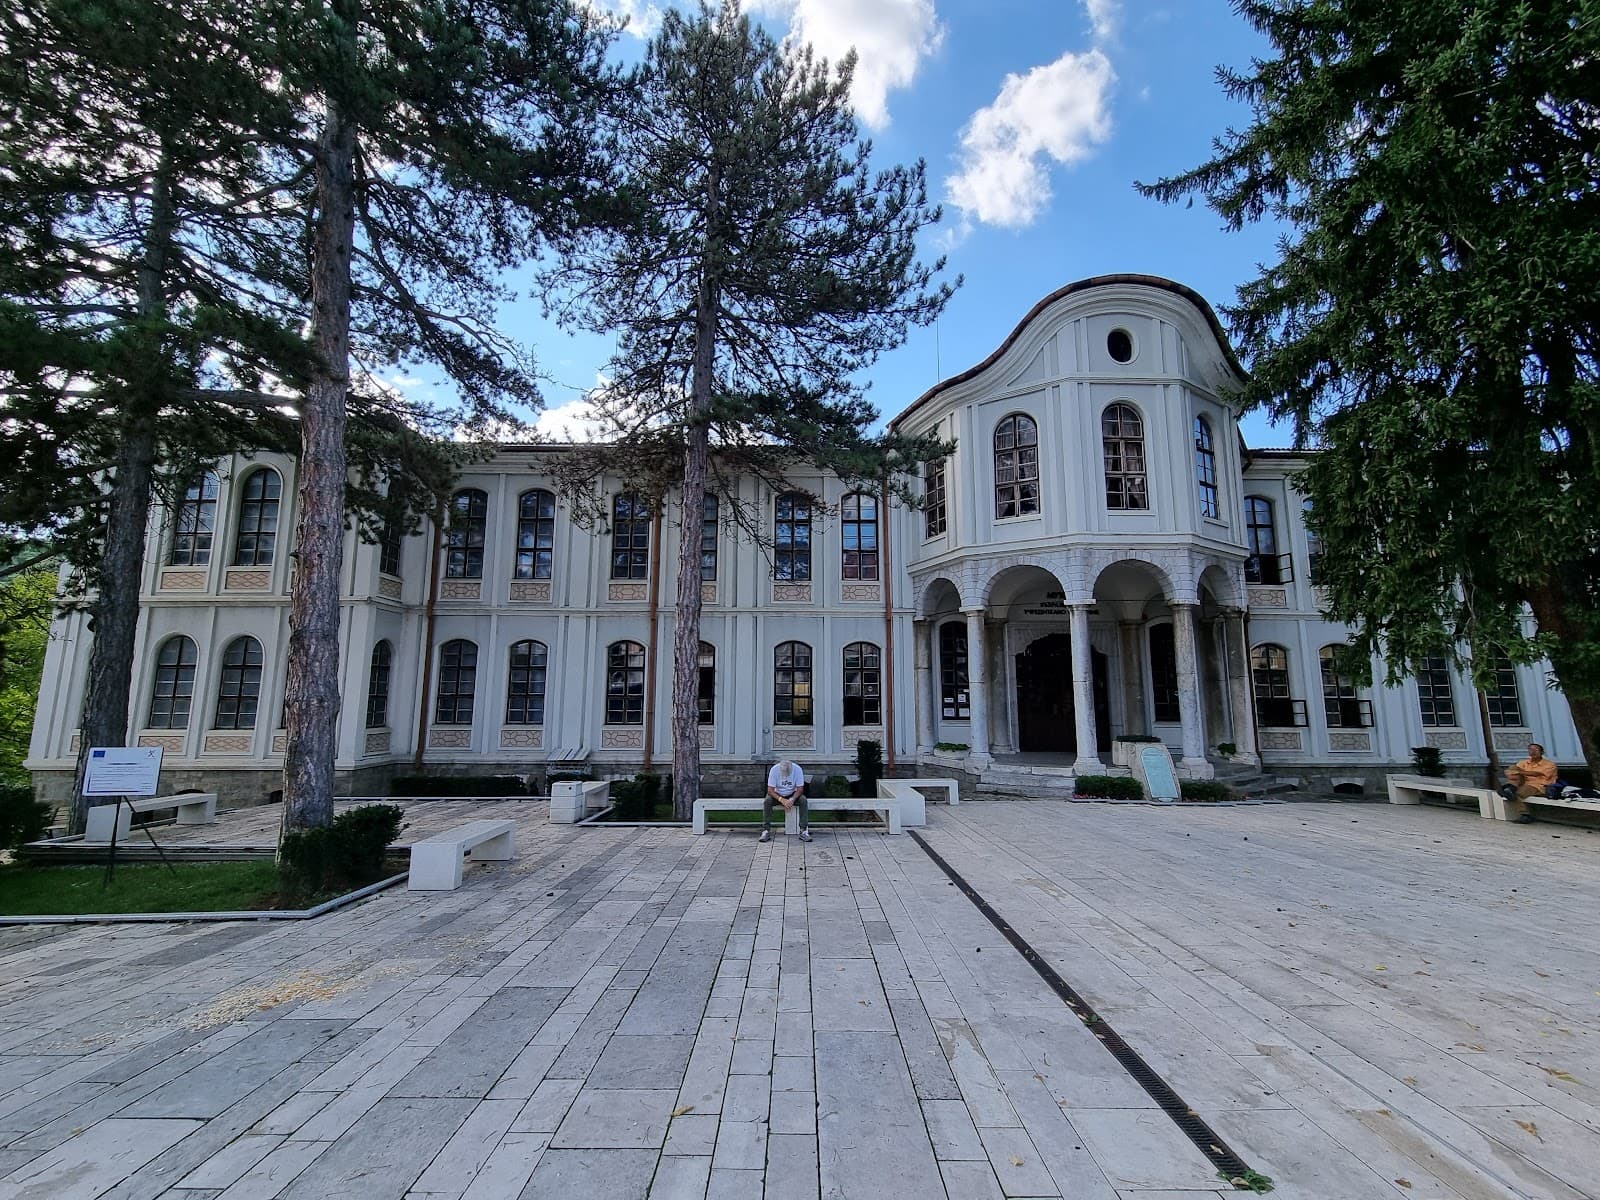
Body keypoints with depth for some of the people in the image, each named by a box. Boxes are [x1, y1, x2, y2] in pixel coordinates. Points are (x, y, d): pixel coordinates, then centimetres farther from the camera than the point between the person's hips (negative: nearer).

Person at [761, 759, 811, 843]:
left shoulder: (797, 769, -23)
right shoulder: (774, 769, -24)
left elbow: (800, 789, -18)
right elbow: (770, 790, -22)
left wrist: (792, 800, -35)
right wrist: (782, 800, -36)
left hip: (792, 794, 0)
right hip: (777, 794, 0)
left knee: (803, 800, -29)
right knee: (767, 801, -30)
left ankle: (803, 831, -26)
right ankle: (766, 831, -25)